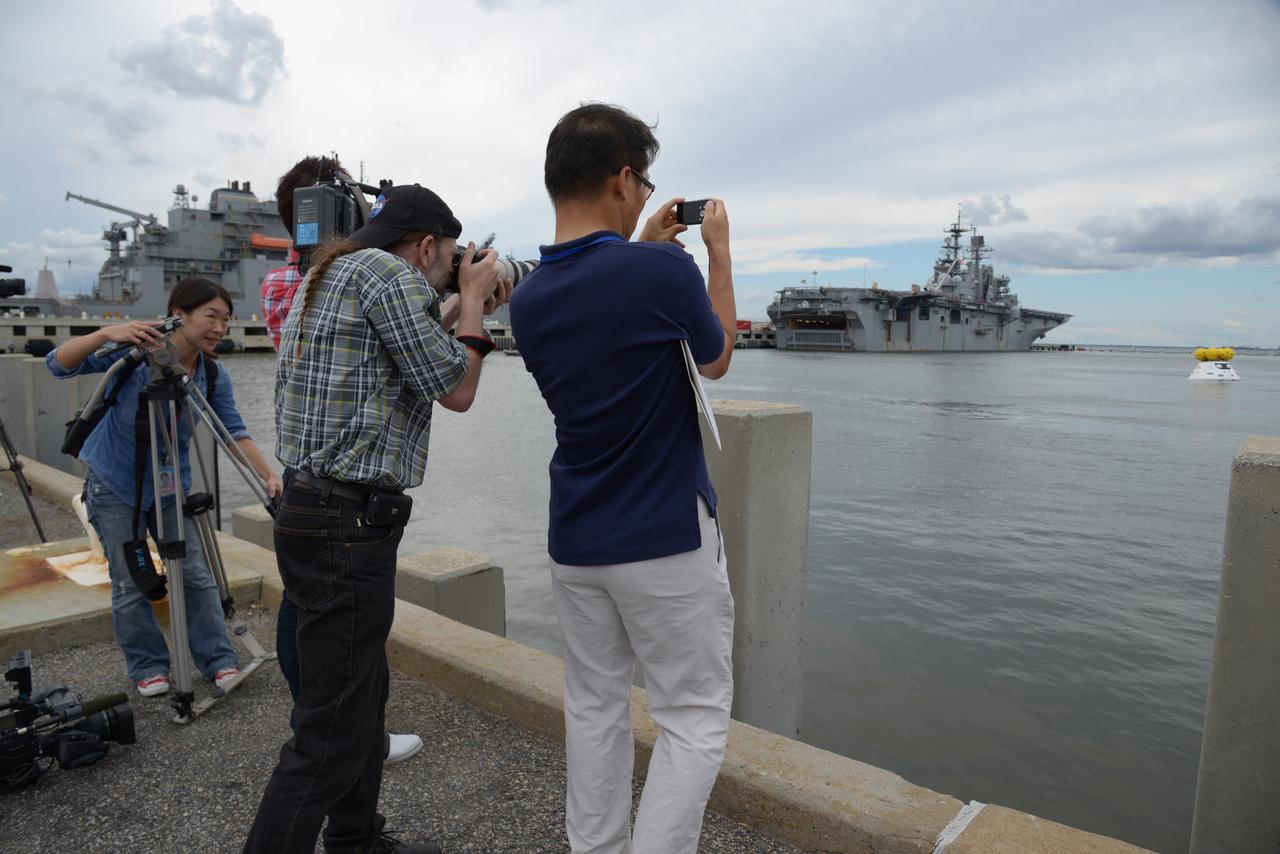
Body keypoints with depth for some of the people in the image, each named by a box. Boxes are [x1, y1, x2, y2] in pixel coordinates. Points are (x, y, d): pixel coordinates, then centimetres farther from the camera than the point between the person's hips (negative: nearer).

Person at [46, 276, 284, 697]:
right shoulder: (135, 352, -19)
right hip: (115, 485, -3)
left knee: (197, 574, 1)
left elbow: (234, 431, -11)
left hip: (171, 485, 3)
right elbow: (59, 364, -22)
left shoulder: (214, 376, -8)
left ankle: (217, 659, 12)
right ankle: (148, 666, 18)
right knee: (130, 584, 2)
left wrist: (268, 476, -24)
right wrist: (107, 333, -40)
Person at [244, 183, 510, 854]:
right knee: (333, 730, -2)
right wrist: (471, 301, 3)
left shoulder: (328, 272, 17)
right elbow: (456, 392, -9)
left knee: (365, 694, 22)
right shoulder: (389, 273, -13)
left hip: (316, 513, 11)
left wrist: (463, 310, 21)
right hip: (348, 527, -11)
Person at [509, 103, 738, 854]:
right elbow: (716, 361, 2)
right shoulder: (665, 271, -17)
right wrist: (720, 255, 12)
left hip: (576, 543, 6)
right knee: (695, 718, 8)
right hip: (668, 539, -6)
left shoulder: (528, 300, 1)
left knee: (594, 705, 18)